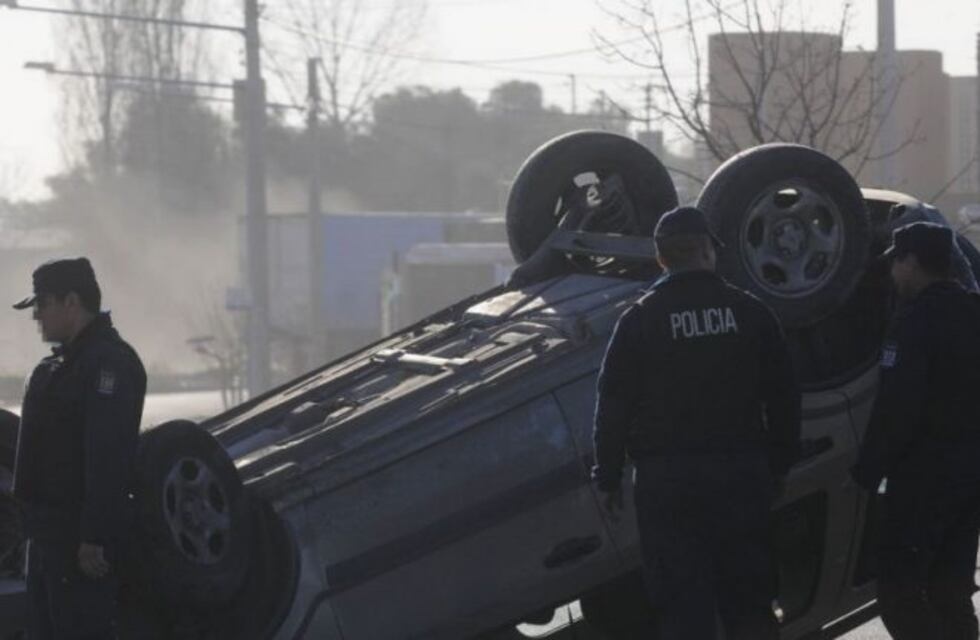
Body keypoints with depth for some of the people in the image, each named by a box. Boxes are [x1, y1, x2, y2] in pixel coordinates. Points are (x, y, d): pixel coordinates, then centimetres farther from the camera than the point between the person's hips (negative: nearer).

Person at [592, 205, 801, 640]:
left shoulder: (640, 321, -4)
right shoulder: (749, 312, 4)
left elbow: (613, 405, -3)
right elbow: (783, 396, 7)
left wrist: (608, 478, 4)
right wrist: (779, 463, 16)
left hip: (668, 478, -3)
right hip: (741, 472, 3)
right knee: (749, 602, 10)